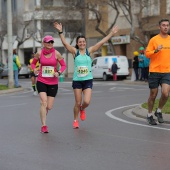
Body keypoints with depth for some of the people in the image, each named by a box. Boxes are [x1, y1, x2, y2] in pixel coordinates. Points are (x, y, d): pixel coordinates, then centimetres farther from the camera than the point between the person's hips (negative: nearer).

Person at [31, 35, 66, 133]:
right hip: (41, 81, -1)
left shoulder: (56, 54, -4)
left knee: (49, 107, 3)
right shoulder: (39, 54, -1)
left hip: (53, 82, 1)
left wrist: (59, 72, -15)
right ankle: (44, 126, -12)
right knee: (44, 102, -17)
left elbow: (63, 65, 3)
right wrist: (34, 69, -8)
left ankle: (44, 113, 39)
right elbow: (33, 63, 13)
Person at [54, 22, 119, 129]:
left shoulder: (90, 51, 3)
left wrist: (112, 33, -7)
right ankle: (75, 121, 25)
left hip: (88, 80, 1)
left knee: (86, 102, -11)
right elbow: (65, 43, -10)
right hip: (77, 80, -1)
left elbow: (102, 42, -2)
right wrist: (60, 32, -21)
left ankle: (82, 109, 25)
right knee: (78, 103, 4)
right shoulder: (75, 52, 1)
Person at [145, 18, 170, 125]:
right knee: (153, 95, 6)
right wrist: (156, 50, -19)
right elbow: (147, 54, -4)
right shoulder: (154, 40, -2)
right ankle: (150, 115, 24)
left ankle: (159, 111, 11)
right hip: (155, 71, -2)